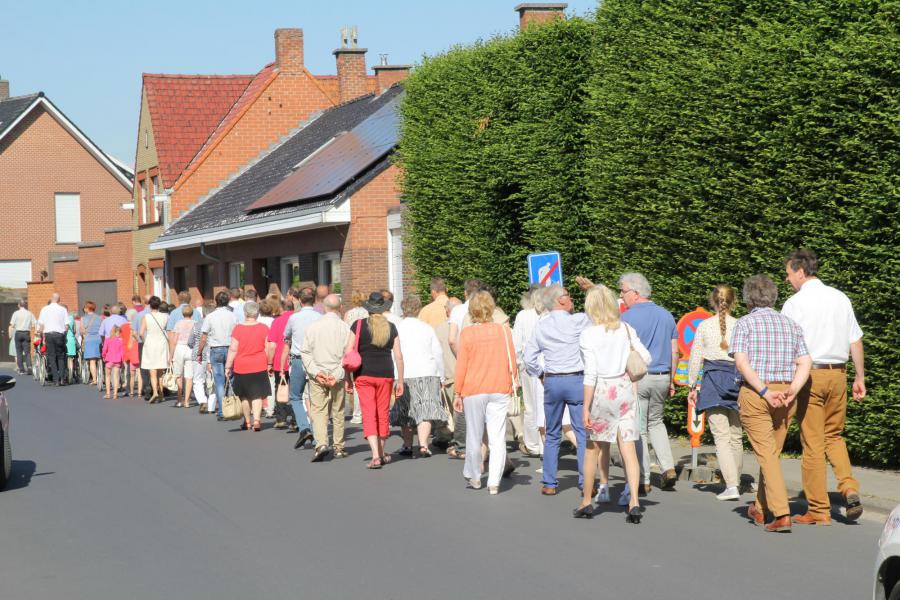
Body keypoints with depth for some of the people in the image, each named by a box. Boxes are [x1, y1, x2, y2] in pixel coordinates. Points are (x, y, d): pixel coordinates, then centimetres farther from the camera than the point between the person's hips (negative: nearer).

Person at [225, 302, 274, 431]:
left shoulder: (238, 328, -7)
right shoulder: (264, 328, -3)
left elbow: (233, 349, -7)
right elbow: (269, 348, -3)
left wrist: (228, 366, 0)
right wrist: (269, 363, 11)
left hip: (241, 367, 0)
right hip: (259, 367, 0)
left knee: (244, 396, 13)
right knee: (257, 395, 2)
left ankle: (247, 422, 22)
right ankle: (256, 419, -14)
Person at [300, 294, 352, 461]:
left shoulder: (313, 326, -1)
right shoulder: (344, 328, -6)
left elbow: (305, 352, -3)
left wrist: (316, 372, -6)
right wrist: (337, 375, -8)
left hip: (317, 376, 0)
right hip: (337, 375, 0)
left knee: (318, 410, 1)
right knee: (338, 412, 12)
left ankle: (321, 444, -17)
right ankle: (338, 447, 18)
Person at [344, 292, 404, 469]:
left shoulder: (359, 325, -2)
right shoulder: (391, 327, 3)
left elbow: (348, 352, -5)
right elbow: (398, 356, 2)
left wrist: (348, 378, 3)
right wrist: (400, 381, 9)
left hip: (363, 374, -2)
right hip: (385, 374, 2)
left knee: (369, 415, -2)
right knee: (383, 414, 14)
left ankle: (375, 456, -14)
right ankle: (381, 454, 25)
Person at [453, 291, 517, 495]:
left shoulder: (467, 333, -7)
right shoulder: (504, 330, -3)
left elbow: (461, 365, -4)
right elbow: (511, 361, 4)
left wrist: (457, 393, 4)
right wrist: (512, 384, 17)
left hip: (473, 390, -1)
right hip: (500, 390, 1)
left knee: (474, 436, 12)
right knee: (497, 438, 2)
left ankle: (473, 476, 27)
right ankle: (494, 482, -1)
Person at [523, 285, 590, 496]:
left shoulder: (541, 326, 4)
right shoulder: (580, 321, -9)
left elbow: (529, 357, 5)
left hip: (552, 382, 4)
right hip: (577, 381, -4)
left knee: (552, 435, 13)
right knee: (583, 433, 1)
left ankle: (549, 483, 12)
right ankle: (585, 482, -2)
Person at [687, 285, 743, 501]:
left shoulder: (704, 326, 0)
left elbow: (695, 358, 3)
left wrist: (692, 386, 12)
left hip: (713, 379, -1)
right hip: (737, 378, 1)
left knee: (721, 436, -4)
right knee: (736, 436, 14)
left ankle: (731, 485, -16)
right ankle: (736, 481, 24)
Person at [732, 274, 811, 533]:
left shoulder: (745, 322, -1)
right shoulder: (791, 324, 13)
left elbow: (741, 361, -14)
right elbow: (805, 362, 1)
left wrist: (764, 391, -15)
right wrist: (792, 391, -7)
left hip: (754, 394, -4)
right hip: (785, 397, 5)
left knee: (766, 453, -5)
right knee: (773, 452, 16)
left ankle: (781, 514, -16)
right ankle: (760, 508, 29)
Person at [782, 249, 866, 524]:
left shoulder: (794, 303, -7)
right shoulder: (840, 298, 8)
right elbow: (856, 341, 9)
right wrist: (860, 377, 15)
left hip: (809, 375, -5)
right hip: (838, 373, 5)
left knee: (812, 443, 1)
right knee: (834, 436, 19)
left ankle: (818, 510, 4)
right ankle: (849, 488, -2)